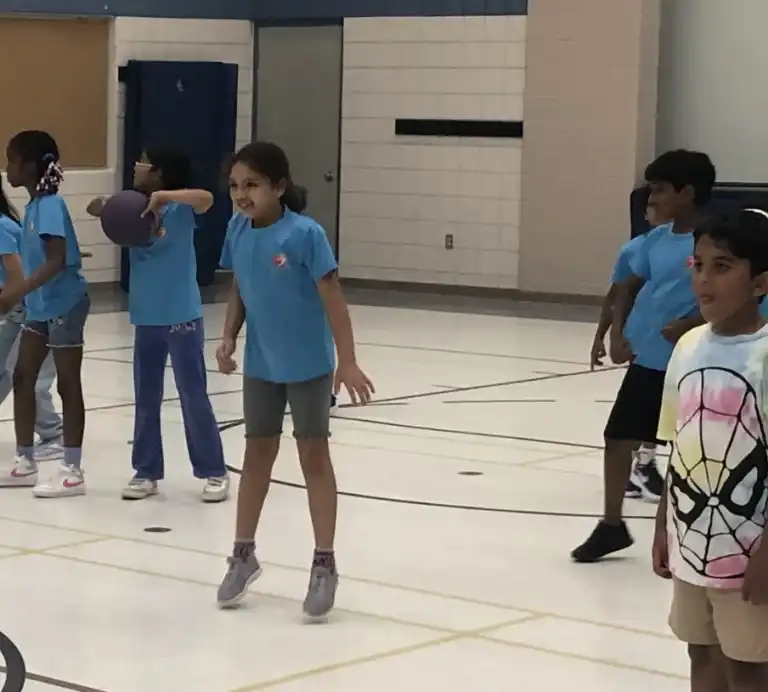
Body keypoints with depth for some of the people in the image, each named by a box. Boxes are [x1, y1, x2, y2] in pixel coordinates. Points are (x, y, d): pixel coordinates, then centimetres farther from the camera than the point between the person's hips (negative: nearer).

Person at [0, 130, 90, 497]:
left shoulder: (51, 205, -18)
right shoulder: (34, 205, 9)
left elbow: (57, 261, -27)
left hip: (64, 305, -9)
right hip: (41, 306, 10)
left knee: (68, 386, -2)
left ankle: (72, 472, 5)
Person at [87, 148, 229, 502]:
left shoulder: (180, 208, -12)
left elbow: (206, 198, -29)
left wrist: (162, 196, -34)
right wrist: (101, 210, -19)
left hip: (182, 318, -6)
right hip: (146, 318, 6)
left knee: (194, 397, 2)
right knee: (146, 399, 11)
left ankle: (214, 472, 11)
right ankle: (146, 471, 21)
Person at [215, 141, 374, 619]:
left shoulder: (305, 234, -20)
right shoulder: (238, 232, -3)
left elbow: (333, 298, -17)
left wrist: (348, 362, -20)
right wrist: (229, 336, -4)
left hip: (308, 365, -5)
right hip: (260, 364, 5)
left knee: (314, 458, 4)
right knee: (258, 454, 15)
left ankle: (324, 565, 13)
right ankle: (244, 555, 27)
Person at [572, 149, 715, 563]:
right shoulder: (655, 240, 6)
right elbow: (631, 286, 17)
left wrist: (692, 323, -25)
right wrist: (617, 333, 4)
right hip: (646, 359, 7)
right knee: (617, 437, 11)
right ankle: (612, 525, 26)